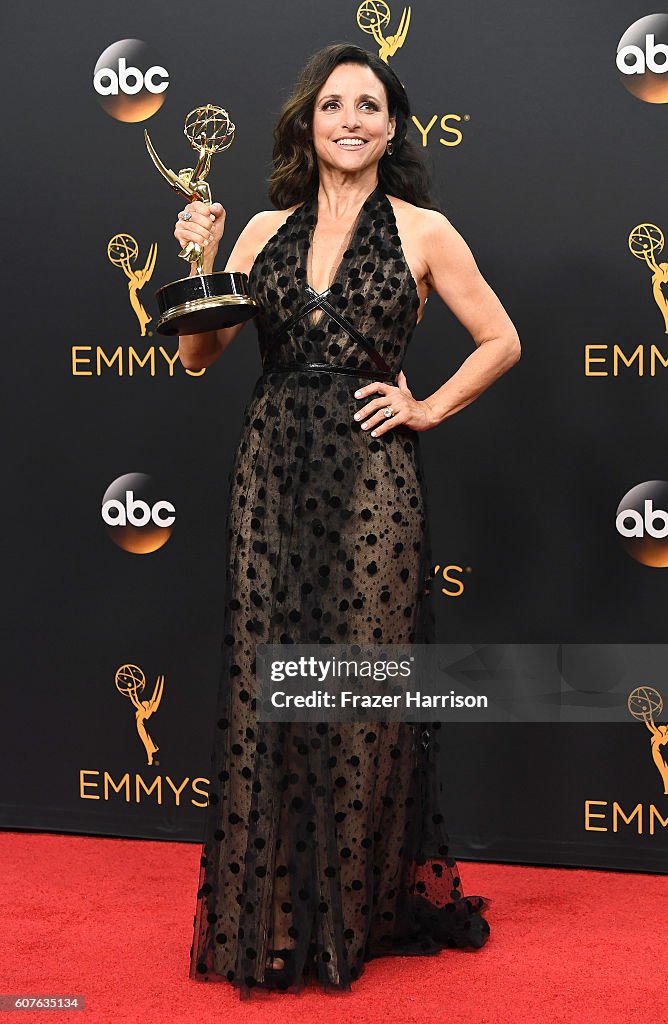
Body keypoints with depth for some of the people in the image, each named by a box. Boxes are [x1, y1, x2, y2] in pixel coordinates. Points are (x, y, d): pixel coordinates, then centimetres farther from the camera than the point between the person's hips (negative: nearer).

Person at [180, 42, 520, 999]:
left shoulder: (423, 231, 4)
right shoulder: (266, 230, 11)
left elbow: (501, 341, 9)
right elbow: (199, 353, 9)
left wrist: (429, 408, 1)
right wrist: (200, 260, -4)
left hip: (370, 476, -3)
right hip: (270, 471, 3)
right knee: (265, 686, 4)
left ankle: (362, 908, 20)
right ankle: (273, 914, 18)